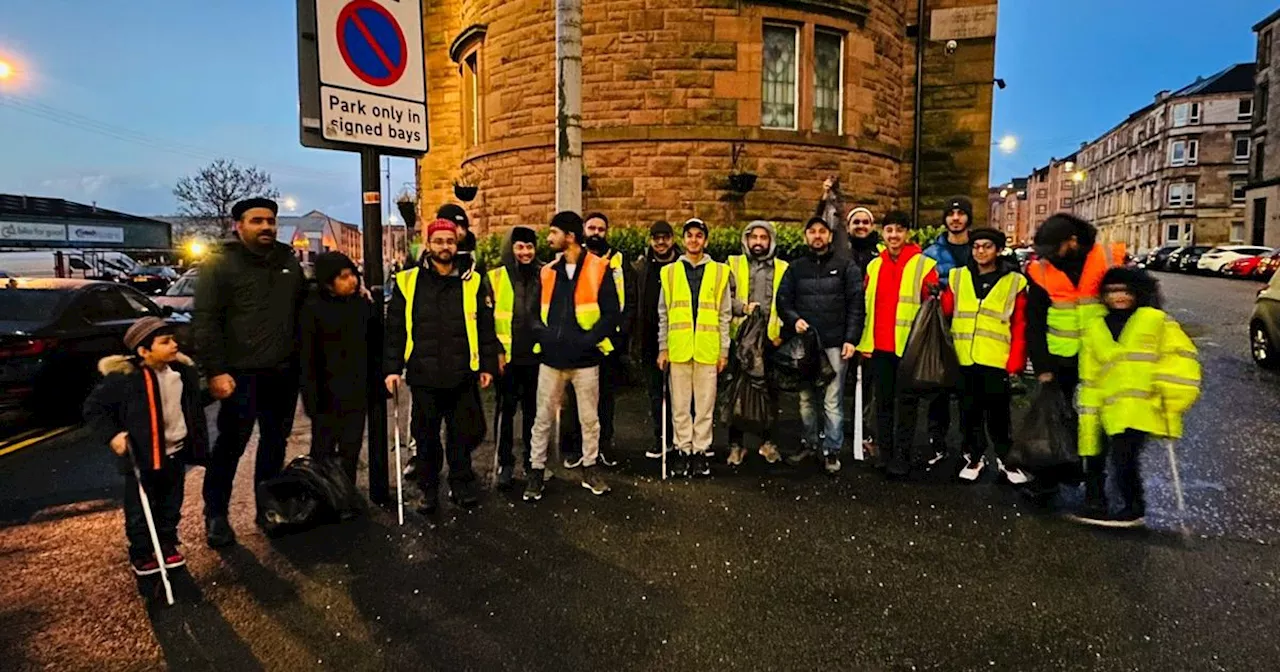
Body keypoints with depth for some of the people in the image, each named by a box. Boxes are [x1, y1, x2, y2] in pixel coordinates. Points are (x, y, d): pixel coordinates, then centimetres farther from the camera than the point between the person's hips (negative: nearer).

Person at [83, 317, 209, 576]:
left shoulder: (183, 370, -1)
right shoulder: (123, 378, -18)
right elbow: (94, 407, -9)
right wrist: (111, 435, -18)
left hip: (176, 454, 5)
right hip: (141, 458, -4)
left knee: (171, 506, 19)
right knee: (139, 511, 11)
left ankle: (168, 545, 36)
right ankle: (141, 553, 29)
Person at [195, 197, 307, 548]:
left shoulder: (288, 260, 12)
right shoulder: (219, 264, -5)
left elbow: (303, 307, 20)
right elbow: (205, 322, -10)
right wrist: (216, 370, -16)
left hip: (284, 372, 6)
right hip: (241, 373, -5)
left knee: (275, 441, 14)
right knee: (231, 444, 1)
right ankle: (216, 515, 16)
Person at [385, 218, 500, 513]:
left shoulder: (473, 281, 3)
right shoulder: (407, 281, 2)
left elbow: (486, 328, 6)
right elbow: (395, 330, 3)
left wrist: (488, 365, 2)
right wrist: (392, 367, -1)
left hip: (463, 375, 0)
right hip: (423, 376, 0)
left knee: (463, 433, 10)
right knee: (426, 436, 11)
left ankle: (461, 484, 28)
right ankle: (428, 488, 29)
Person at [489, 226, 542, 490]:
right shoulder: (496, 278, 0)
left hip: (536, 355, 1)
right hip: (507, 356, -1)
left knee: (532, 409, 11)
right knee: (506, 409, 3)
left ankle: (532, 461, 25)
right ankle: (505, 464, 15)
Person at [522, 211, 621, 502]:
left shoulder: (599, 268, -5)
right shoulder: (547, 272, 8)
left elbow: (611, 313, -7)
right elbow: (535, 311, 11)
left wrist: (589, 339, -16)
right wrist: (542, 335, -7)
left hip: (585, 359, -3)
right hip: (552, 358, 3)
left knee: (589, 418, 10)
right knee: (543, 419, 9)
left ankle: (590, 469, 27)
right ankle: (537, 471, 21)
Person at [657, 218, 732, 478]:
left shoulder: (719, 272, 7)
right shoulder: (670, 272, 9)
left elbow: (725, 315, 7)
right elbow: (663, 314, 10)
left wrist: (724, 350, 3)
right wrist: (663, 348, 5)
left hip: (708, 350, -1)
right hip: (678, 349, 1)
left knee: (705, 404, 4)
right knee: (680, 405, 5)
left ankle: (700, 451, 14)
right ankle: (683, 450, 16)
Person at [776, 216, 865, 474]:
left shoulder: (846, 267, 6)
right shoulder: (796, 268, 13)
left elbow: (856, 305, 0)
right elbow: (783, 300, 13)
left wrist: (851, 339, -8)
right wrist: (794, 319, -8)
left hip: (834, 344, -3)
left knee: (832, 400, -2)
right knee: (806, 398, 9)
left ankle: (832, 450, 8)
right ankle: (809, 442, 22)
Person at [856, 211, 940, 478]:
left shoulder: (924, 264, -3)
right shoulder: (874, 265, 11)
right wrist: (865, 342, 9)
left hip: (909, 346, -4)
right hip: (880, 347, 4)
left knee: (906, 403, 4)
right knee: (883, 402, 12)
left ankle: (902, 458, 14)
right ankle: (885, 454, 24)